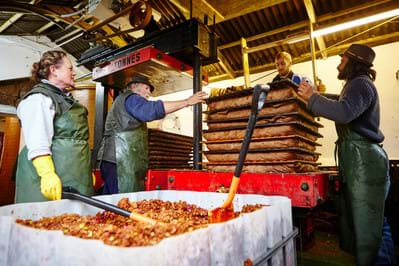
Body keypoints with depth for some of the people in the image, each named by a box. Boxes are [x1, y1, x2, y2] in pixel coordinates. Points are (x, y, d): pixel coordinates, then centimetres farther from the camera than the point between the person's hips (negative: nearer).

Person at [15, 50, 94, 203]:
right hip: (54, 177, -9)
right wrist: (48, 174, -30)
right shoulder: (39, 98, -8)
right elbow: (37, 144, -20)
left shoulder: (64, 98, 20)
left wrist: (87, 171, 23)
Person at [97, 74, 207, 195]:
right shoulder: (130, 98, -3)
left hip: (112, 160, 10)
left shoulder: (123, 100, 30)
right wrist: (187, 102, -21)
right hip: (120, 161, -10)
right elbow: (152, 109, -23)